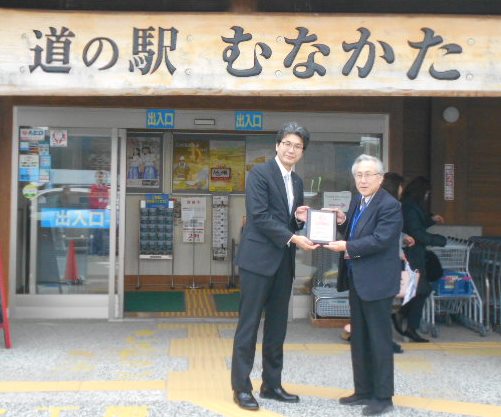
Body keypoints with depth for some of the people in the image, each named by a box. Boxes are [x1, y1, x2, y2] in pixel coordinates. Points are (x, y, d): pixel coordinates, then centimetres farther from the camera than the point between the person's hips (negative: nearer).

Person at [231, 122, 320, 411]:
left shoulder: (297, 182, 15)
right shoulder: (260, 173, -7)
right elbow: (259, 216, -16)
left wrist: (301, 218, -1)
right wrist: (293, 238, -20)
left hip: (284, 262, 7)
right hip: (259, 258, -7)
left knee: (278, 326, 11)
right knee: (249, 324, -2)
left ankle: (272, 384, 21)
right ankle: (241, 387, 6)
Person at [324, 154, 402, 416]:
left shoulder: (390, 205, -14)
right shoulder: (356, 202, 12)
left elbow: (379, 240, -22)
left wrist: (347, 247, -20)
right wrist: (342, 222, 1)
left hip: (377, 282, -9)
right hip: (356, 280, 9)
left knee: (379, 340, -1)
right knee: (359, 340, 15)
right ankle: (363, 391, 26)